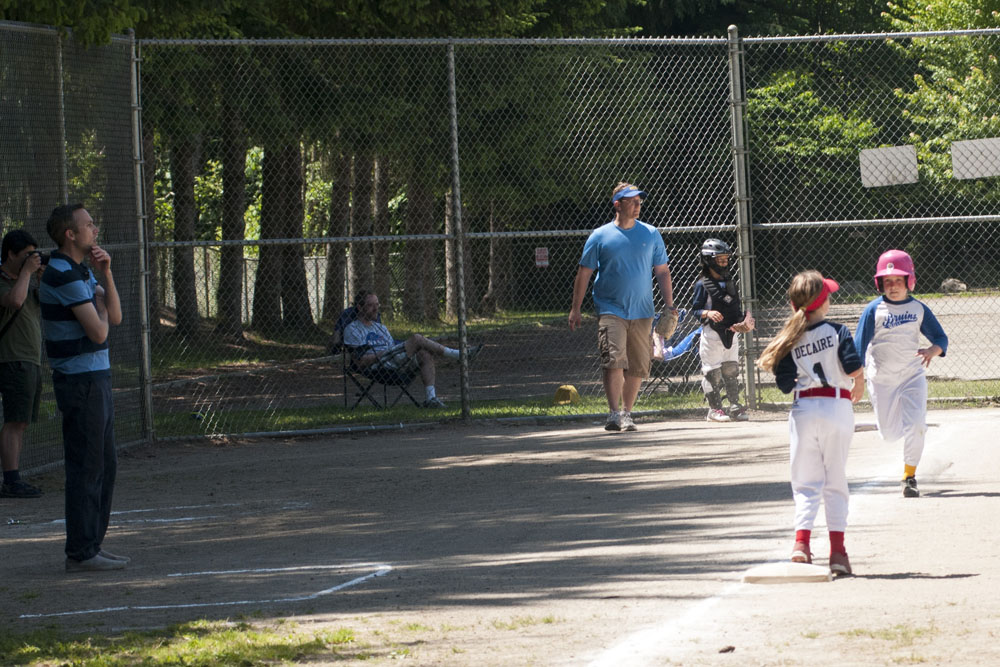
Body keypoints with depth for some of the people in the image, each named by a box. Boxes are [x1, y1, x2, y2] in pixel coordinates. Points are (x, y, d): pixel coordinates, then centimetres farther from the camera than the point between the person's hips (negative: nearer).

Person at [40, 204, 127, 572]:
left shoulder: (82, 272, 16)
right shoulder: (64, 276, -17)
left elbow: (115, 317, 9)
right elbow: (98, 331, -20)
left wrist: (106, 275, -3)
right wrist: (99, 305, 1)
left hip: (96, 379, 10)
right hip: (80, 380, -10)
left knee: (105, 465, 14)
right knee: (86, 467, -7)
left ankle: (92, 544, 20)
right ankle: (81, 552, -3)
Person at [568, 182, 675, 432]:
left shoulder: (651, 234, 9)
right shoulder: (600, 236, 1)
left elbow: (662, 271, 14)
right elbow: (584, 273, 5)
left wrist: (669, 306, 7)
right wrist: (575, 309, 1)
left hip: (642, 312, 3)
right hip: (611, 310, -3)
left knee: (638, 366, 3)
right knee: (614, 360, -17)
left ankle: (627, 412, 16)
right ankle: (614, 413, -19)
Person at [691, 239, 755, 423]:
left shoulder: (730, 282, 12)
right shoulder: (702, 285, -7)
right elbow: (695, 310, -7)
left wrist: (743, 321, 2)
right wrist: (708, 313, -26)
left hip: (731, 333, 6)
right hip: (712, 333, -6)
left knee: (731, 371, 10)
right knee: (713, 372, -2)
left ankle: (735, 407, 16)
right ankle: (714, 409, 5)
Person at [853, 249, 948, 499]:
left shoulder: (919, 309, 1)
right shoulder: (874, 310, -6)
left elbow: (941, 338, 6)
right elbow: (859, 346, -8)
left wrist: (933, 350, -18)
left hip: (912, 377, 1)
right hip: (881, 380, -1)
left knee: (915, 426, -16)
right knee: (889, 434, 5)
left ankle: (909, 476, -2)